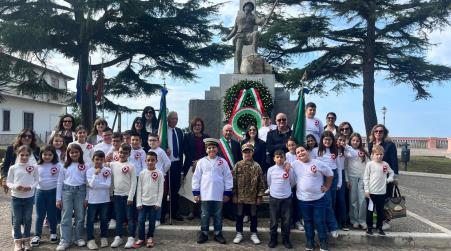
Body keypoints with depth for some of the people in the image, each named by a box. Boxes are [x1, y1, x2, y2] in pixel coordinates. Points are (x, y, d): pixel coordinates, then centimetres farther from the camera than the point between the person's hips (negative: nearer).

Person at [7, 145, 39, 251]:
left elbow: (36, 180, 0)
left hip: (29, 197, 0)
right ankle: (18, 241, 19)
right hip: (16, 197, 0)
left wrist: (30, 187, -18)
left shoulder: (33, 167, -4)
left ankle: (26, 239, 25)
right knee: (17, 220, 7)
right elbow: (8, 182, 0)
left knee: (27, 219, 11)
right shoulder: (13, 168, -4)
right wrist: (15, 187, -19)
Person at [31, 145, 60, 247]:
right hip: (40, 192, 2)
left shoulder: (58, 166, -6)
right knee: (40, 215, 7)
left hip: (53, 192, -2)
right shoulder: (37, 166, 1)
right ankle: (37, 235, 16)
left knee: (52, 214, 9)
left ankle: (53, 233, 25)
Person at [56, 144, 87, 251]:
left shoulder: (84, 166, 3)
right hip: (67, 191, 0)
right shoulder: (65, 166, 5)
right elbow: (59, 182, 6)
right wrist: (58, 198, 1)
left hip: (80, 191, 0)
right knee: (66, 217, 0)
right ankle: (65, 240, 6)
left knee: (80, 216, 8)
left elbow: (87, 182, 4)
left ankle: (78, 238, 21)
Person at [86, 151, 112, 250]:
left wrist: (95, 185, -14)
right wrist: (95, 174, -21)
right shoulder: (89, 171, -4)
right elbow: (92, 185, -16)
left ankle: (104, 238, 26)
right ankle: (90, 240, 14)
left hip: (105, 200, 1)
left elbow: (108, 185, -12)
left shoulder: (107, 170, -3)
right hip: (92, 200, -1)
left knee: (104, 219, 12)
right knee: (90, 220, 4)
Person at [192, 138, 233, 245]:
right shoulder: (201, 161, 0)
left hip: (218, 195, 0)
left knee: (218, 215, 11)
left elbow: (228, 178, 2)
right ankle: (204, 233, 21)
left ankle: (218, 234, 23)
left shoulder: (223, 162, 0)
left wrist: (227, 193, 0)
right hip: (205, 194, 0)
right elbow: (196, 177, 3)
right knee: (205, 215, 9)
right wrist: (196, 192, -1)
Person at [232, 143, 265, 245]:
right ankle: (239, 234, 25)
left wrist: (260, 195, -5)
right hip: (240, 196, 0)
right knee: (239, 215, 11)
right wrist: (234, 195, -3)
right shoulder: (238, 165, -2)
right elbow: (234, 181, -1)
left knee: (253, 216, 12)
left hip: (253, 197, 0)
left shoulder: (257, 166, -4)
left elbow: (261, 182, -2)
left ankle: (253, 234, 27)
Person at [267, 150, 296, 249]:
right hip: (274, 198, 0)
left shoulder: (289, 169, -6)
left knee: (287, 220, 6)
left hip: (287, 198, 0)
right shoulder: (270, 170, -3)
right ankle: (273, 239, 22)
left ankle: (286, 239, 22)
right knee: (273, 221, 7)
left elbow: (292, 183, 5)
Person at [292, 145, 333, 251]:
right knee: (308, 221, 14)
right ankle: (310, 241, 29)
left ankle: (323, 242, 22)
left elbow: (330, 174, 6)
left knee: (320, 221, 6)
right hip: (303, 199, 1)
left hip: (319, 198, -1)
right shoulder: (295, 165, -4)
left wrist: (327, 187, 5)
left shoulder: (318, 163, -6)